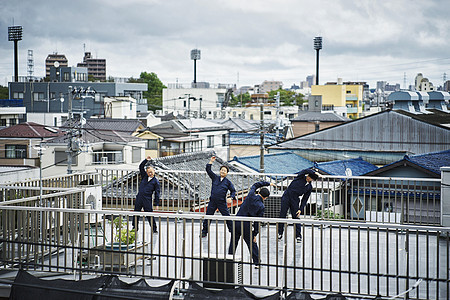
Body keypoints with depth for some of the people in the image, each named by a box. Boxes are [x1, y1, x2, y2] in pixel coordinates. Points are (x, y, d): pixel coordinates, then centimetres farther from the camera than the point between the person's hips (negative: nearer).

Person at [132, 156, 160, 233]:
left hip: (147, 200, -4)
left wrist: (157, 204, -5)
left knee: (149, 215, -3)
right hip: (139, 198, 4)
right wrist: (146, 160, -2)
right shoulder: (144, 176, 10)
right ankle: (135, 227, 22)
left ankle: (154, 228, 7)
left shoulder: (155, 181, 0)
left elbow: (157, 193, -1)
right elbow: (141, 167, 10)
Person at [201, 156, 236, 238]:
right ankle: (204, 232, 16)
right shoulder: (215, 178, 8)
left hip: (222, 202, -2)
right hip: (212, 202, 2)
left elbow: (233, 191, 8)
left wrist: (231, 197, -10)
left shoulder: (228, 182, 3)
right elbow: (208, 170, 4)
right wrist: (211, 161, -3)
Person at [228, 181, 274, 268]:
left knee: (233, 243, 12)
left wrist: (267, 184, 29)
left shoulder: (251, 195, -1)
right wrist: (255, 234, 1)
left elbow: (255, 185, 20)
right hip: (246, 225, -3)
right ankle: (257, 262, 15)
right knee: (252, 244, 11)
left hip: (237, 221, 3)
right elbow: (257, 221, -6)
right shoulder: (261, 207, -7)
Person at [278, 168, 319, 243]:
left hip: (295, 200, 1)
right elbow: (306, 171, -21)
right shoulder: (301, 177, 0)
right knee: (282, 215, 0)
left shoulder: (309, 187, 6)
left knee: (296, 217, -4)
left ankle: (298, 236, 2)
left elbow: (305, 199, 5)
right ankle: (280, 233, 13)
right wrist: (315, 173, -21)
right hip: (286, 196, -1)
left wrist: (301, 209, -3)